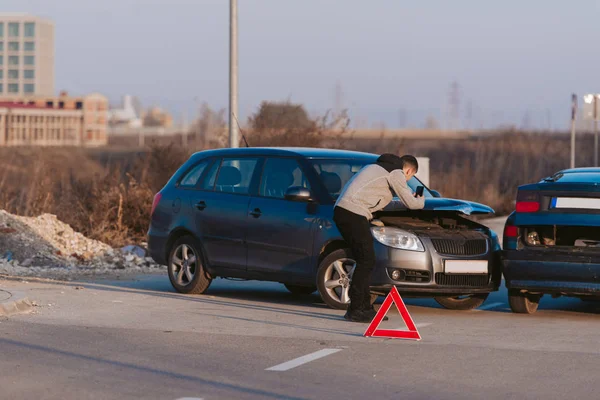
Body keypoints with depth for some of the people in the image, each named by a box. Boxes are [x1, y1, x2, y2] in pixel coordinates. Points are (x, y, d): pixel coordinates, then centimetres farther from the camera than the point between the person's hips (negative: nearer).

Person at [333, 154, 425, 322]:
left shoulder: (377, 167, 28)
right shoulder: (396, 173, -1)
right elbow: (410, 203, -1)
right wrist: (421, 201, 24)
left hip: (341, 210, 10)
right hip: (353, 214, -10)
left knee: (365, 261, 14)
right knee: (366, 261, -6)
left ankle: (365, 308, 17)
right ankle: (355, 310, -6)